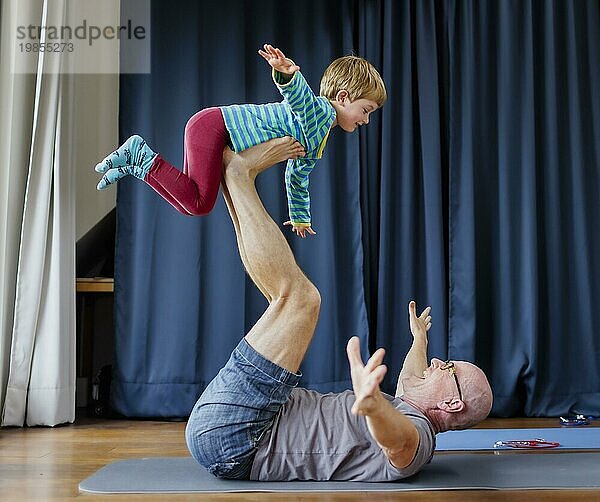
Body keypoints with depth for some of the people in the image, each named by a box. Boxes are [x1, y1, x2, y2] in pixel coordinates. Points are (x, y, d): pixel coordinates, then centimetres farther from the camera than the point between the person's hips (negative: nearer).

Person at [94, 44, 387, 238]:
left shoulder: (317, 143, 17)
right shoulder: (320, 110, -13)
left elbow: (297, 179, 31)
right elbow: (299, 95, -37)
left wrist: (300, 219, 39)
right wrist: (287, 73, -60)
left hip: (219, 135, 10)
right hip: (213, 126, -10)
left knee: (190, 202, 13)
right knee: (200, 203, -22)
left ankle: (137, 167, 18)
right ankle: (143, 158, -8)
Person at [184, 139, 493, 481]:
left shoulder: (415, 433, -15)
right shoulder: (404, 412, 16)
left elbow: (399, 437, -42)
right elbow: (409, 383, 42)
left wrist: (373, 404, -65)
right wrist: (420, 339, 57)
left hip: (224, 434, -9)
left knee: (300, 296, -16)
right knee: (290, 298, 20)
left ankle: (239, 173, 1)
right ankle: (233, 180, 12)